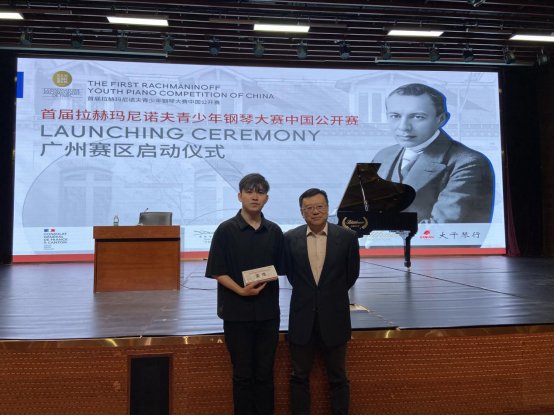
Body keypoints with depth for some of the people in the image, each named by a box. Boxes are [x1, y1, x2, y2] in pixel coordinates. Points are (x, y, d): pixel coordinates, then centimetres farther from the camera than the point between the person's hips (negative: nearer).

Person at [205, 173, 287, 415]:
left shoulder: (274, 232, 4)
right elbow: (218, 272, -7)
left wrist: (265, 284, -6)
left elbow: (280, 270, 11)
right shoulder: (226, 230, -5)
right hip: (237, 312, -2)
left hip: (268, 312, 3)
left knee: (265, 373, 12)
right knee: (243, 374, 9)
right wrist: (241, 290, -20)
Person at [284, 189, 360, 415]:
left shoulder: (347, 237, -7)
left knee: (338, 378, 13)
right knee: (300, 377, 12)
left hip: (334, 317, -1)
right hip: (302, 318, 1)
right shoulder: (290, 238, -4)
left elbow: (351, 274, 7)